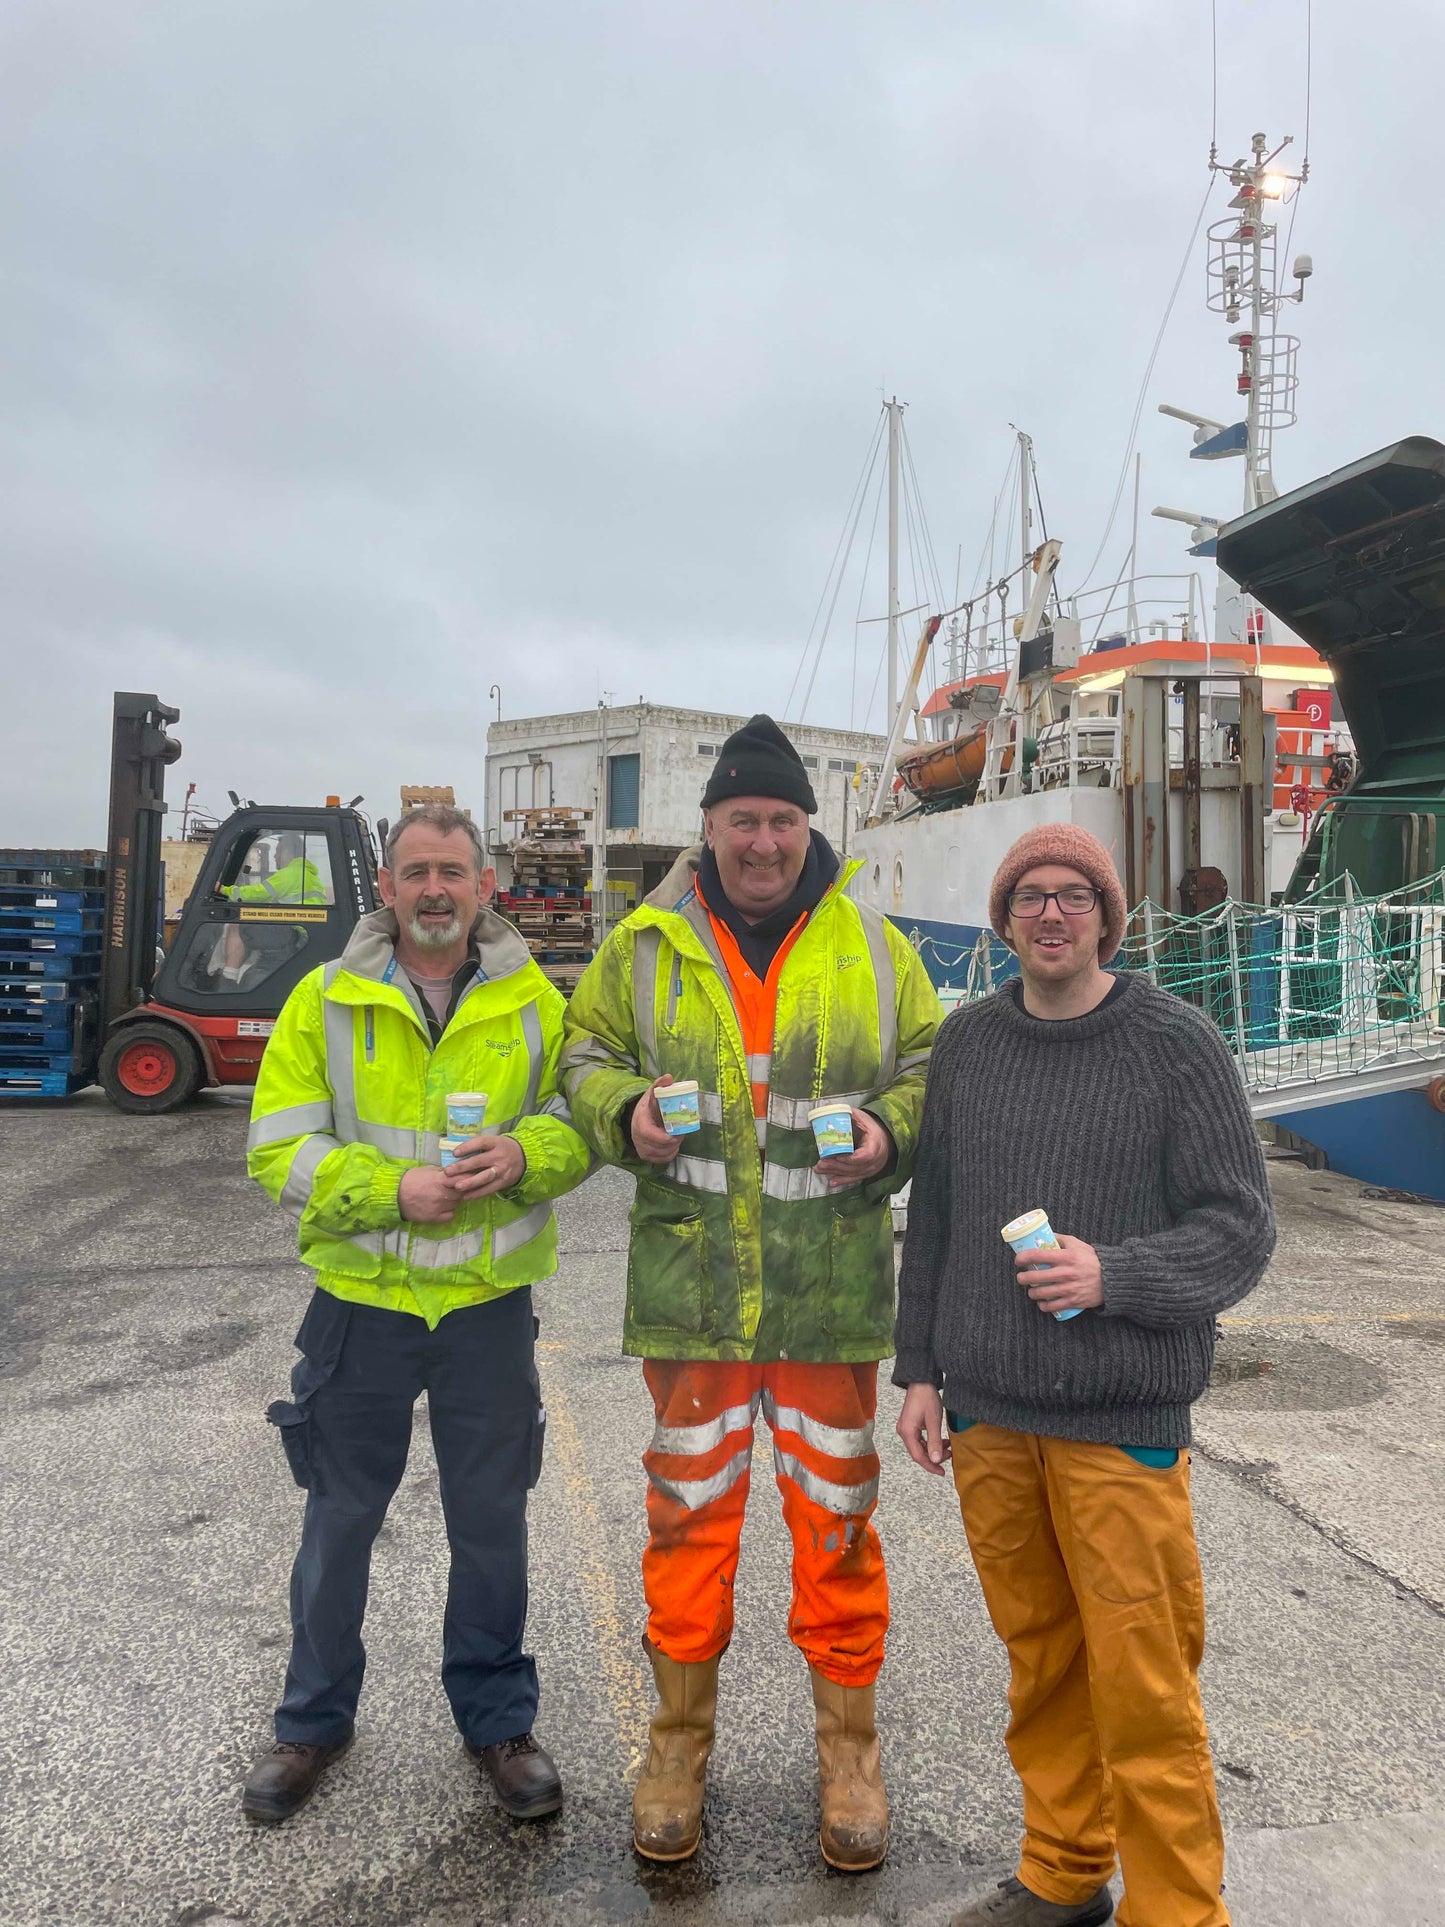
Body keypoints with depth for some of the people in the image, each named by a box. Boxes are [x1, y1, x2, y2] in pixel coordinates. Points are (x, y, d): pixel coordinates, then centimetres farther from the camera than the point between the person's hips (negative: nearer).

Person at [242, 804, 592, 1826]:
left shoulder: (535, 1001, -1)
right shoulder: (325, 1000, -4)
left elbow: (579, 1124, 2)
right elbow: (279, 1147, -7)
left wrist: (526, 1154, -20)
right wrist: (393, 1191, -20)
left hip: (490, 1304, 1)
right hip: (360, 1301, 0)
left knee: (492, 1522, 14)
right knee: (340, 1520, 16)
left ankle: (498, 1720, 36)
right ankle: (315, 1722, 39)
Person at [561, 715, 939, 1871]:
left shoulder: (872, 946, 3)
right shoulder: (646, 945, 3)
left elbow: (931, 1070, 10)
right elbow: (588, 1055, 11)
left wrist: (890, 1132, -9)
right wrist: (624, 1112, -9)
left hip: (831, 1294, 0)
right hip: (690, 1287, 0)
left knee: (836, 1516, 12)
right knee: (689, 1510, 12)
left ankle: (848, 1742, 34)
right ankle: (682, 1738, 34)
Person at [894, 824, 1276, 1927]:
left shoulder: (1178, 1044, -5)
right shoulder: (968, 1042, 6)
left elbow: (1241, 1230, -5)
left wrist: (1112, 1275, -21)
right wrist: (920, 1368, 12)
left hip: (1123, 1421, -3)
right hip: (986, 1411, 4)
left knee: (1143, 1690, 2)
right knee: (1040, 1661, 16)